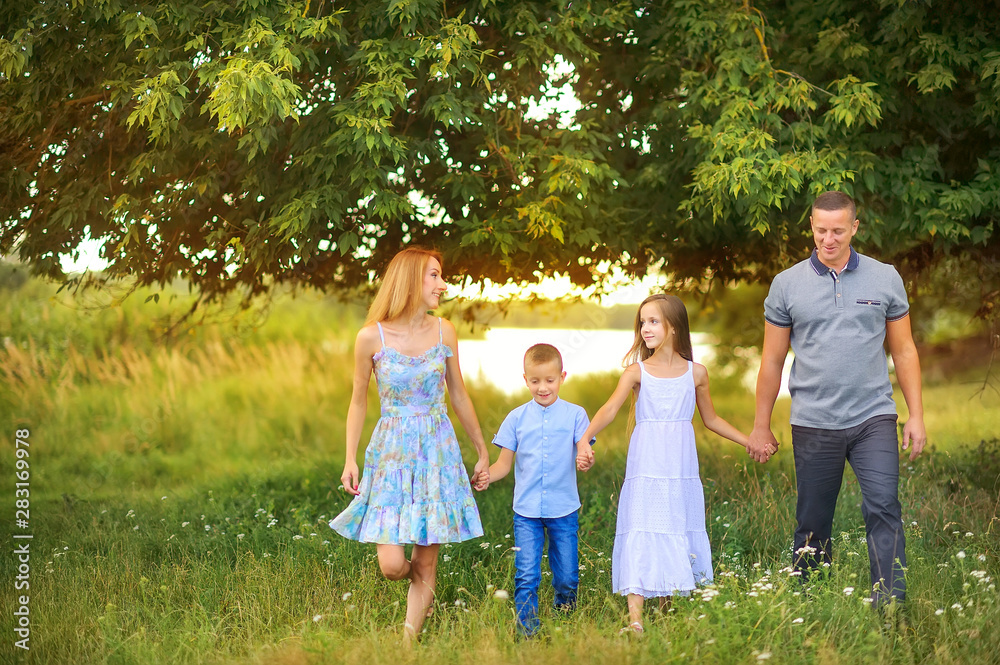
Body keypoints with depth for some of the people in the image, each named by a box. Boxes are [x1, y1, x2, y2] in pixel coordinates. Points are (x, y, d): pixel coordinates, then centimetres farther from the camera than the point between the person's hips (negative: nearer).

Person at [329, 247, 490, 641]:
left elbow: (459, 396, 11)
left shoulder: (444, 332, 0)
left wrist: (482, 452, 15)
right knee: (391, 565, -8)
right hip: (391, 453, -2)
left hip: (437, 451, 2)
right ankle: (418, 580, 28)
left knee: (425, 567, 2)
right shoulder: (372, 337, -7)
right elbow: (358, 402, 4)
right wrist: (350, 460, -1)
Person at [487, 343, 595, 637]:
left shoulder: (575, 414, 2)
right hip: (526, 511, 0)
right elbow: (504, 464, 6)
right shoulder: (517, 418, 4)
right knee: (526, 577, -7)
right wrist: (484, 477, -15)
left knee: (567, 578, 7)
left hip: (563, 510, 0)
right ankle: (528, 631, 0)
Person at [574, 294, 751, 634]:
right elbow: (610, 409, -14)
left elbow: (711, 419, 20)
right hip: (645, 469, -2)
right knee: (640, 536, -10)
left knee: (679, 536, 6)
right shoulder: (637, 372, 0)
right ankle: (635, 618, -13)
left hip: (681, 471, 2)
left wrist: (750, 441, 18)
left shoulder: (696, 373, 6)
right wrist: (584, 439, -30)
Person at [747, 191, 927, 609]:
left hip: (873, 418, 0)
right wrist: (761, 427, 8)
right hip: (813, 424, 0)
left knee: (883, 509, -13)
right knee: (812, 525, 6)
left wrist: (916, 416, 5)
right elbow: (772, 362, 8)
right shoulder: (787, 285, 4)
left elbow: (904, 351, 10)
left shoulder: (885, 279, 5)